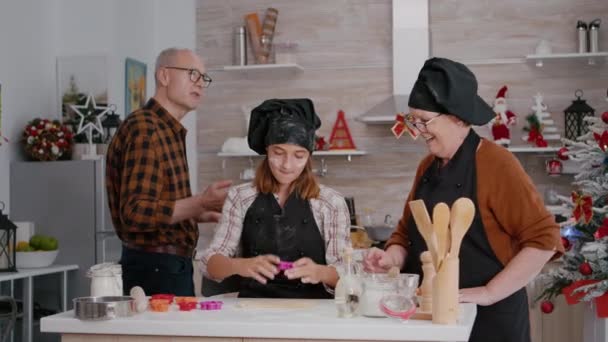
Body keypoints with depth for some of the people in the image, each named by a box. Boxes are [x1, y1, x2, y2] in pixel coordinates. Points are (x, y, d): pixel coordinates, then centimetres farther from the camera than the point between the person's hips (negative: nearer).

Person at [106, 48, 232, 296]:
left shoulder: (169, 130, 16)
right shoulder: (144, 129, -15)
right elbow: (136, 213, -23)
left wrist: (200, 214, 17)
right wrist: (200, 202, -25)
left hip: (170, 268, 10)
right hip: (154, 270, -10)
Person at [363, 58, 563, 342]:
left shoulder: (496, 163, -13)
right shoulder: (427, 167, 8)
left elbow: (544, 239, -16)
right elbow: (408, 233, 16)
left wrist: (489, 293, -19)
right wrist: (391, 257, -5)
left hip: (488, 318, -6)